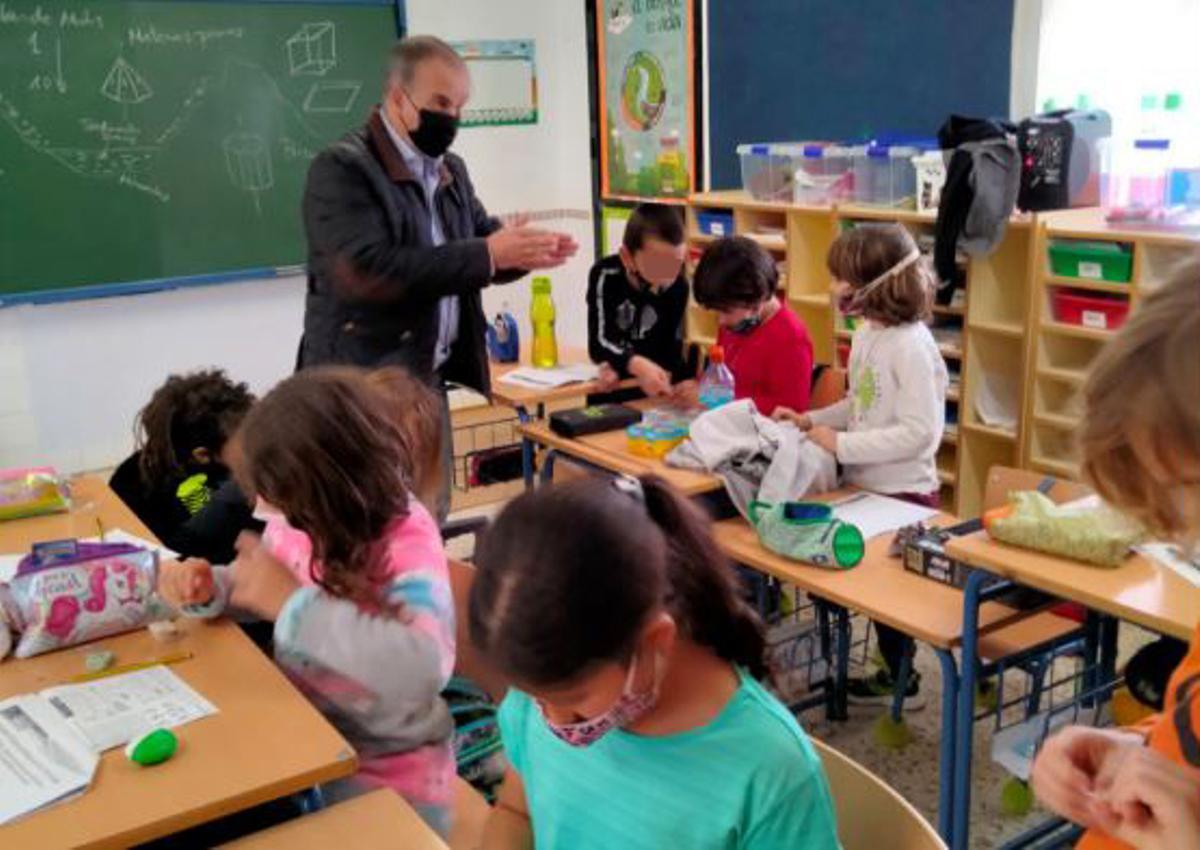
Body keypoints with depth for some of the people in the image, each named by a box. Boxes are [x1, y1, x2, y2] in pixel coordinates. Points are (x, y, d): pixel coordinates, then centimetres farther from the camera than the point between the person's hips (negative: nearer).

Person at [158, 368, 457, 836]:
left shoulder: (407, 539, -25)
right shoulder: (296, 518, -6)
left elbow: (423, 667, -41)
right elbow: (262, 598, 14)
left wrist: (292, 602, -39)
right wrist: (208, 588, -9)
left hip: (385, 771, -6)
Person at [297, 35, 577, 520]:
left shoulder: (451, 171, 13)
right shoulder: (342, 169, -14)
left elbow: (483, 241, 16)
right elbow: (367, 271, -26)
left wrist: (523, 251, -10)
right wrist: (487, 255, -28)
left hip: (429, 380, 8)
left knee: (430, 520, 16)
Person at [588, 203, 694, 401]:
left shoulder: (678, 287, -12)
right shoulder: (605, 275, -17)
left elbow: (670, 349, -13)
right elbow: (599, 343, -25)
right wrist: (638, 366, -41)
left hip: (655, 379, 2)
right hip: (613, 382, -2)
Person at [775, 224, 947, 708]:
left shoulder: (911, 347, -23)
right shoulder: (867, 333, 3)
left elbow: (920, 432, -27)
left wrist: (841, 445, -24)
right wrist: (810, 420, 3)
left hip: (901, 494, -8)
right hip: (864, 485, 8)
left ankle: (899, 680, 29)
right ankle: (896, 672, 36)